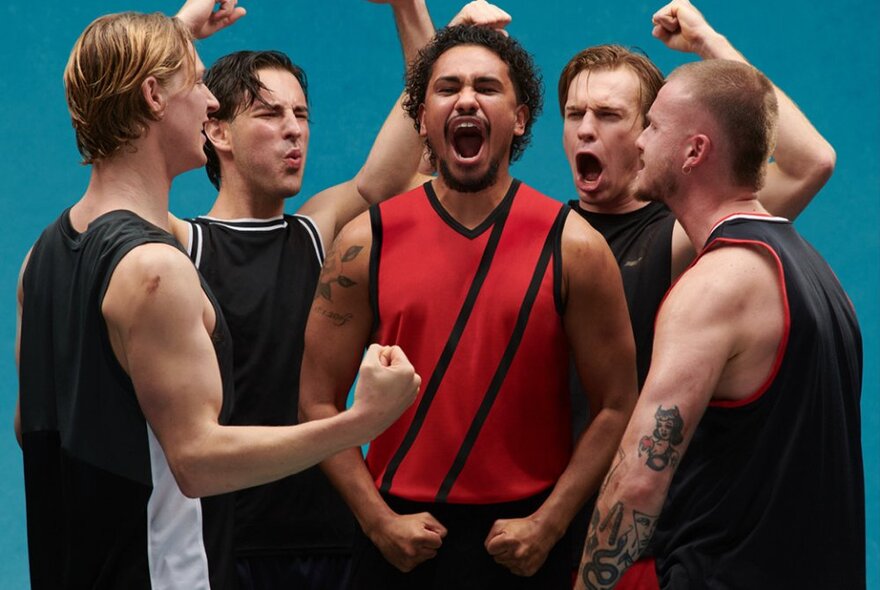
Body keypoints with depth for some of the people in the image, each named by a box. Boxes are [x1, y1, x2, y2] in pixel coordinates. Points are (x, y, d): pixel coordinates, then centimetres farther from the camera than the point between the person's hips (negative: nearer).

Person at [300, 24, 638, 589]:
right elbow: (320, 400, 2)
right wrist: (379, 520, -6)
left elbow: (616, 408, -2)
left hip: (525, 541, -1)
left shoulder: (573, 246, -3)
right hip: (401, 538, 1)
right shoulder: (366, 243, 0)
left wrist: (548, 524, -10)